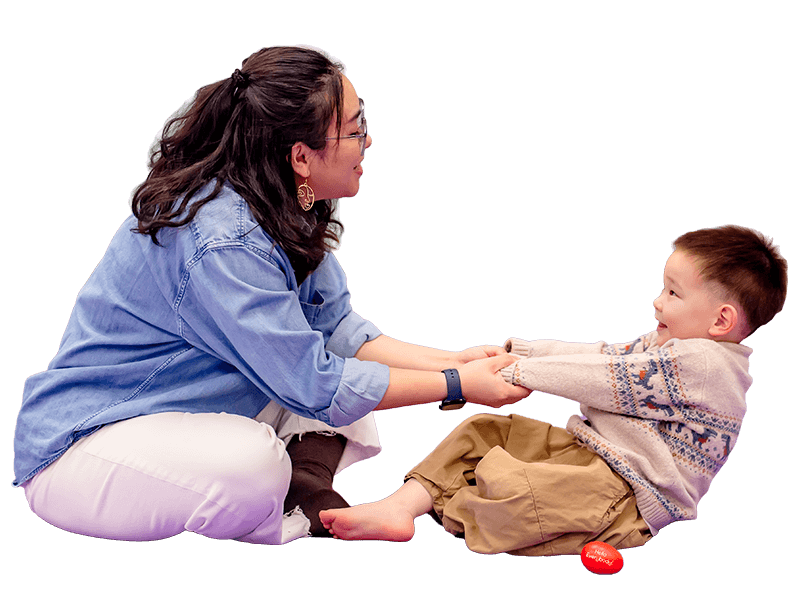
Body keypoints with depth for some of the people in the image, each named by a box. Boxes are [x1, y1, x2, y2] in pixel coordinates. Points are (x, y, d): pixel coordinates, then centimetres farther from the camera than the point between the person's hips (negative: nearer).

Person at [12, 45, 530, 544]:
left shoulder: (285, 213, -2)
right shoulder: (220, 241, -31)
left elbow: (336, 326, 2)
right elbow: (312, 383, -28)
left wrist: (450, 360, -8)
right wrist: (457, 385, -20)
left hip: (194, 416, 9)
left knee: (352, 364, 4)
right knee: (252, 462, -38)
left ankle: (305, 492, -12)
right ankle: (289, 527, -6)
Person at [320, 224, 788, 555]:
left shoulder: (700, 362, -19)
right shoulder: (669, 346, 12)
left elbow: (604, 379, -20)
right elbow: (600, 354, 12)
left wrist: (519, 372, -14)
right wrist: (516, 350, 4)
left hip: (627, 493, -10)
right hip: (583, 445, 11)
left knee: (512, 489, -32)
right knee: (484, 430, 1)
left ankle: (435, 508, -9)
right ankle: (403, 505, -10)